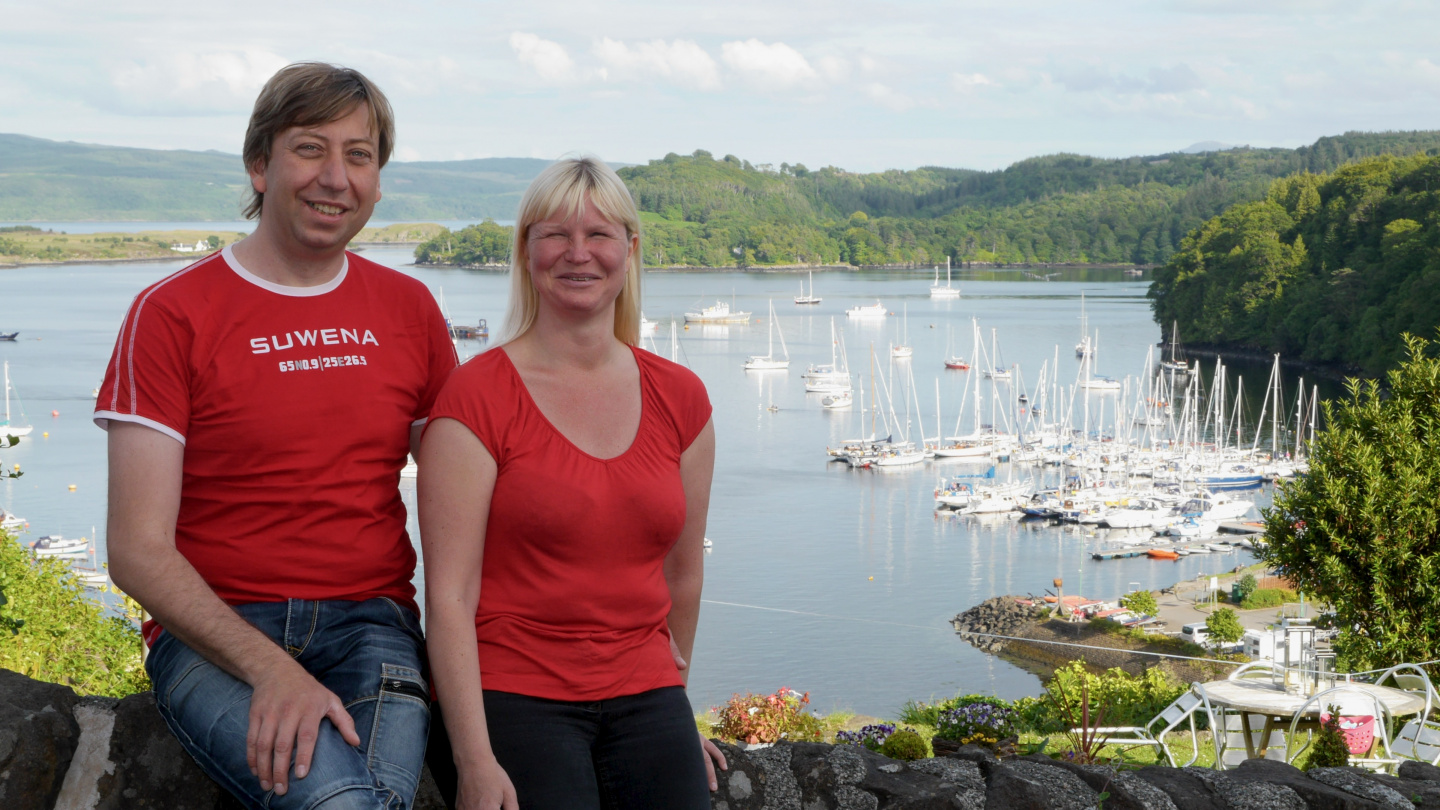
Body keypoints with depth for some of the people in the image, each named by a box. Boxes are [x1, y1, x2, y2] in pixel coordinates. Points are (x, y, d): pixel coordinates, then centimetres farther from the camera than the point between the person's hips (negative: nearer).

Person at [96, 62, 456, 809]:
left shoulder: (408, 309, 12)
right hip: (213, 631, -3)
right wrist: (269, 666, -20)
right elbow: (137, 551, -6)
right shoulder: (170, 314, 0)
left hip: (370, 626, 3)